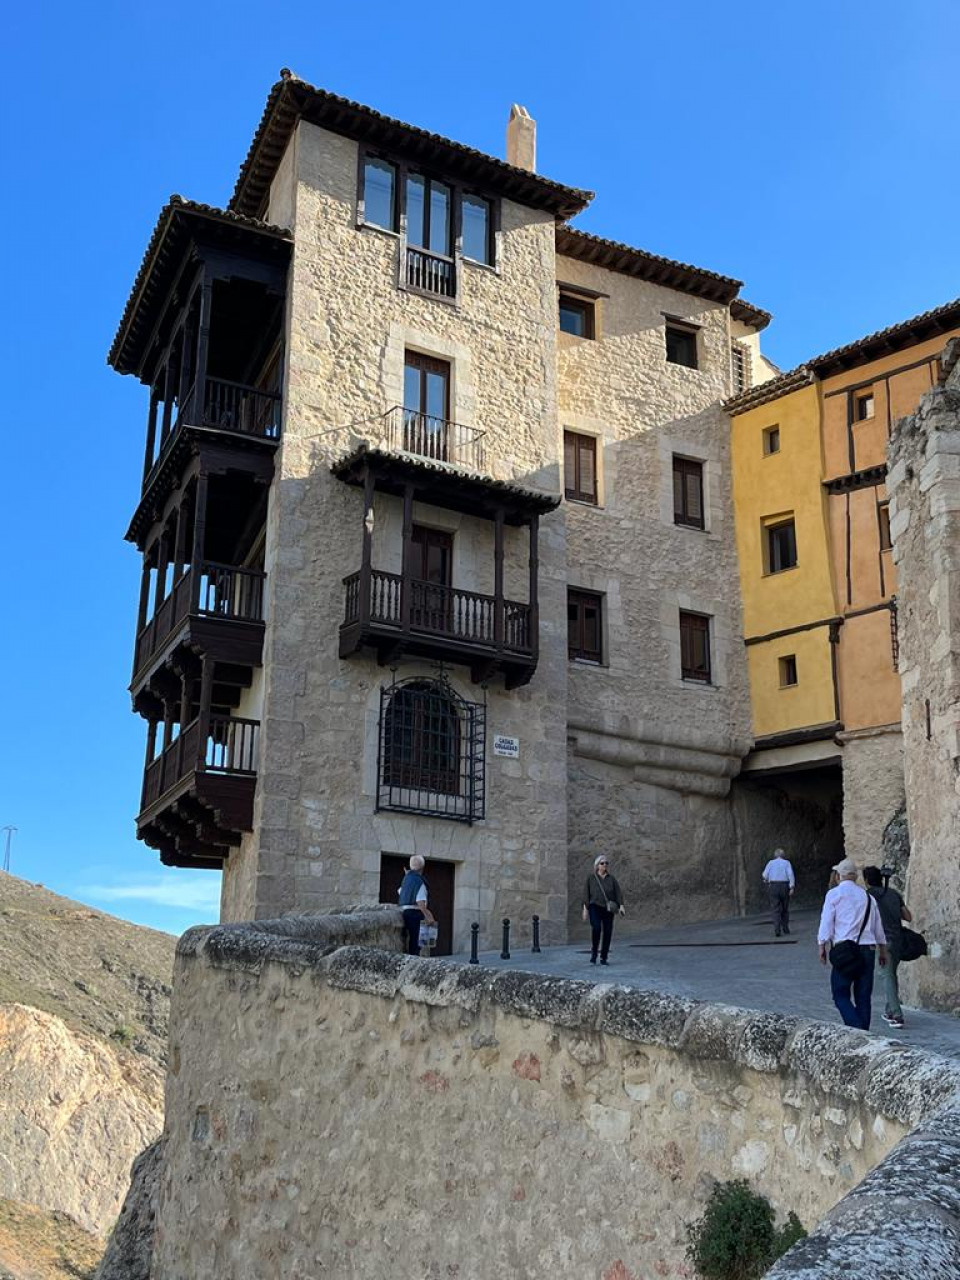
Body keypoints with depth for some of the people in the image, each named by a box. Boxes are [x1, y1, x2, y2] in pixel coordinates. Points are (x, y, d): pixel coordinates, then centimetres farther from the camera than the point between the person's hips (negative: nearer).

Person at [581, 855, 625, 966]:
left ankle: (604, 958, 10)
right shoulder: (591, 878, 7)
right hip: (595, 907, -2)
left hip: (608, 909, 2)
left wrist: (621, 906, -8)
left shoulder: (612, 879, 11)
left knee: (607, 932, -2)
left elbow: (618, 893, 5)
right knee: (596, 928, -23)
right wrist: (585, 909, 1)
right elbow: (586, 894, 6)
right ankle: (594, 953, -5)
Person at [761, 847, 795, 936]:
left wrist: (766, 881, 22)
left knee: (776, 910, -2)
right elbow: (790, 875, -9)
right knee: (785, 909, 17)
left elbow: (765, 875, 0)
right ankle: (785, 928, 23)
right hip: (784, 886, 0)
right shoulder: (786, 863, 4)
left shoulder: (771, 863, 6)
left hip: (773, 886, 0)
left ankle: (777, 930, -14)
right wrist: (792, 888, -12)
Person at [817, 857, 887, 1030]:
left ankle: (856, 1029, -19)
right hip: (868, 949, 5)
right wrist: (882, 950, 29)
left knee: (841, 995, -1)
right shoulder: (867, 896, 15)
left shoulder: (834, 894, 0)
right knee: (863, 996, 10)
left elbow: (826, 922, -6)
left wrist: (822, 947, -2)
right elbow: (878, 927, 20)